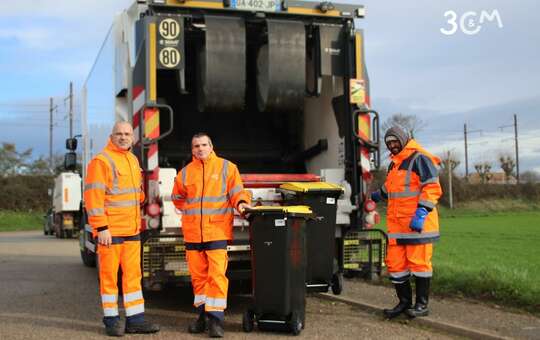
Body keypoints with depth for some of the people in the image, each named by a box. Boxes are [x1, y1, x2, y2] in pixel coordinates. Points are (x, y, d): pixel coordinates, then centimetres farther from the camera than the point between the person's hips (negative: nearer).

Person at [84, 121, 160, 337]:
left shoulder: (133, 160, 16)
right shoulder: (101, 161, -9)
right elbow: (93, 196, -16)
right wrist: (101, 228, -20)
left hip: (132, 230, 7)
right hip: (110, 231, -7)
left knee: (133, 274, 9)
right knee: (109, 275, 2)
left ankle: (135, 319, 15)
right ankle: (111, 321, 12)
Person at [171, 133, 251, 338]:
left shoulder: (226, 167, 3)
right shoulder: (185, 172, 11)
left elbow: (237, 191, 0)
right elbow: (178, 198, 23)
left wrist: (241, 202, -20)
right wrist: (192, 211, 12)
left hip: (217, 231, -4)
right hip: (192, 233, 4)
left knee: (217, 275, -10)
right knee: (198, 275, 11)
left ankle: (216, 319, -5)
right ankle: (203, 314, 24)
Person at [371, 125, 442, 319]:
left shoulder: (419, 159, -8)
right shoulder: (393, 164, 20)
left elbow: (432, 188, -16)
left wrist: (421, 213, -23)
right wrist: (374, 196, 34)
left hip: (417, 223, -8)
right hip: (396, 224, 8)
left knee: (418, 263, -1)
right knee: (395, 264, 8)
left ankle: (422, 305, 10)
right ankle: (404, 302, 22)